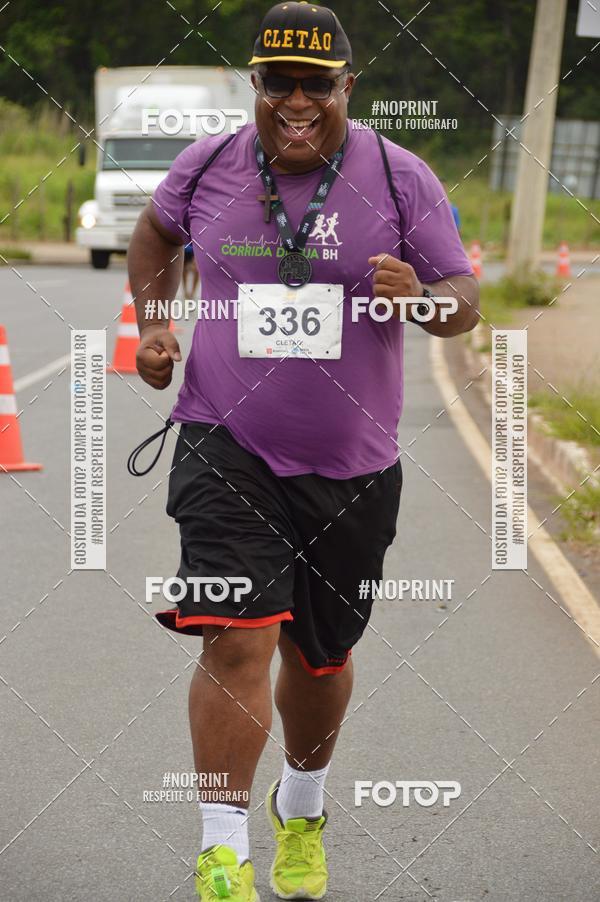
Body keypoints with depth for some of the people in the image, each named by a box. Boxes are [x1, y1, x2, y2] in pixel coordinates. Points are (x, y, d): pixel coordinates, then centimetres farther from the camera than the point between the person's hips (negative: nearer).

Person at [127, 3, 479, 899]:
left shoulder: (400, 179, -4)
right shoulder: (206, 166, 0)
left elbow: (464, 303, -1)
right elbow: (156, 231, 22)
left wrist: (421, 297, -24)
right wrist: (152, 322, 9)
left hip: (350, 463, 1)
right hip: (227, 446, -1)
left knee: (320, 655, 15)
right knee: (238, 639, -17)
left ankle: (302, 812, 43)